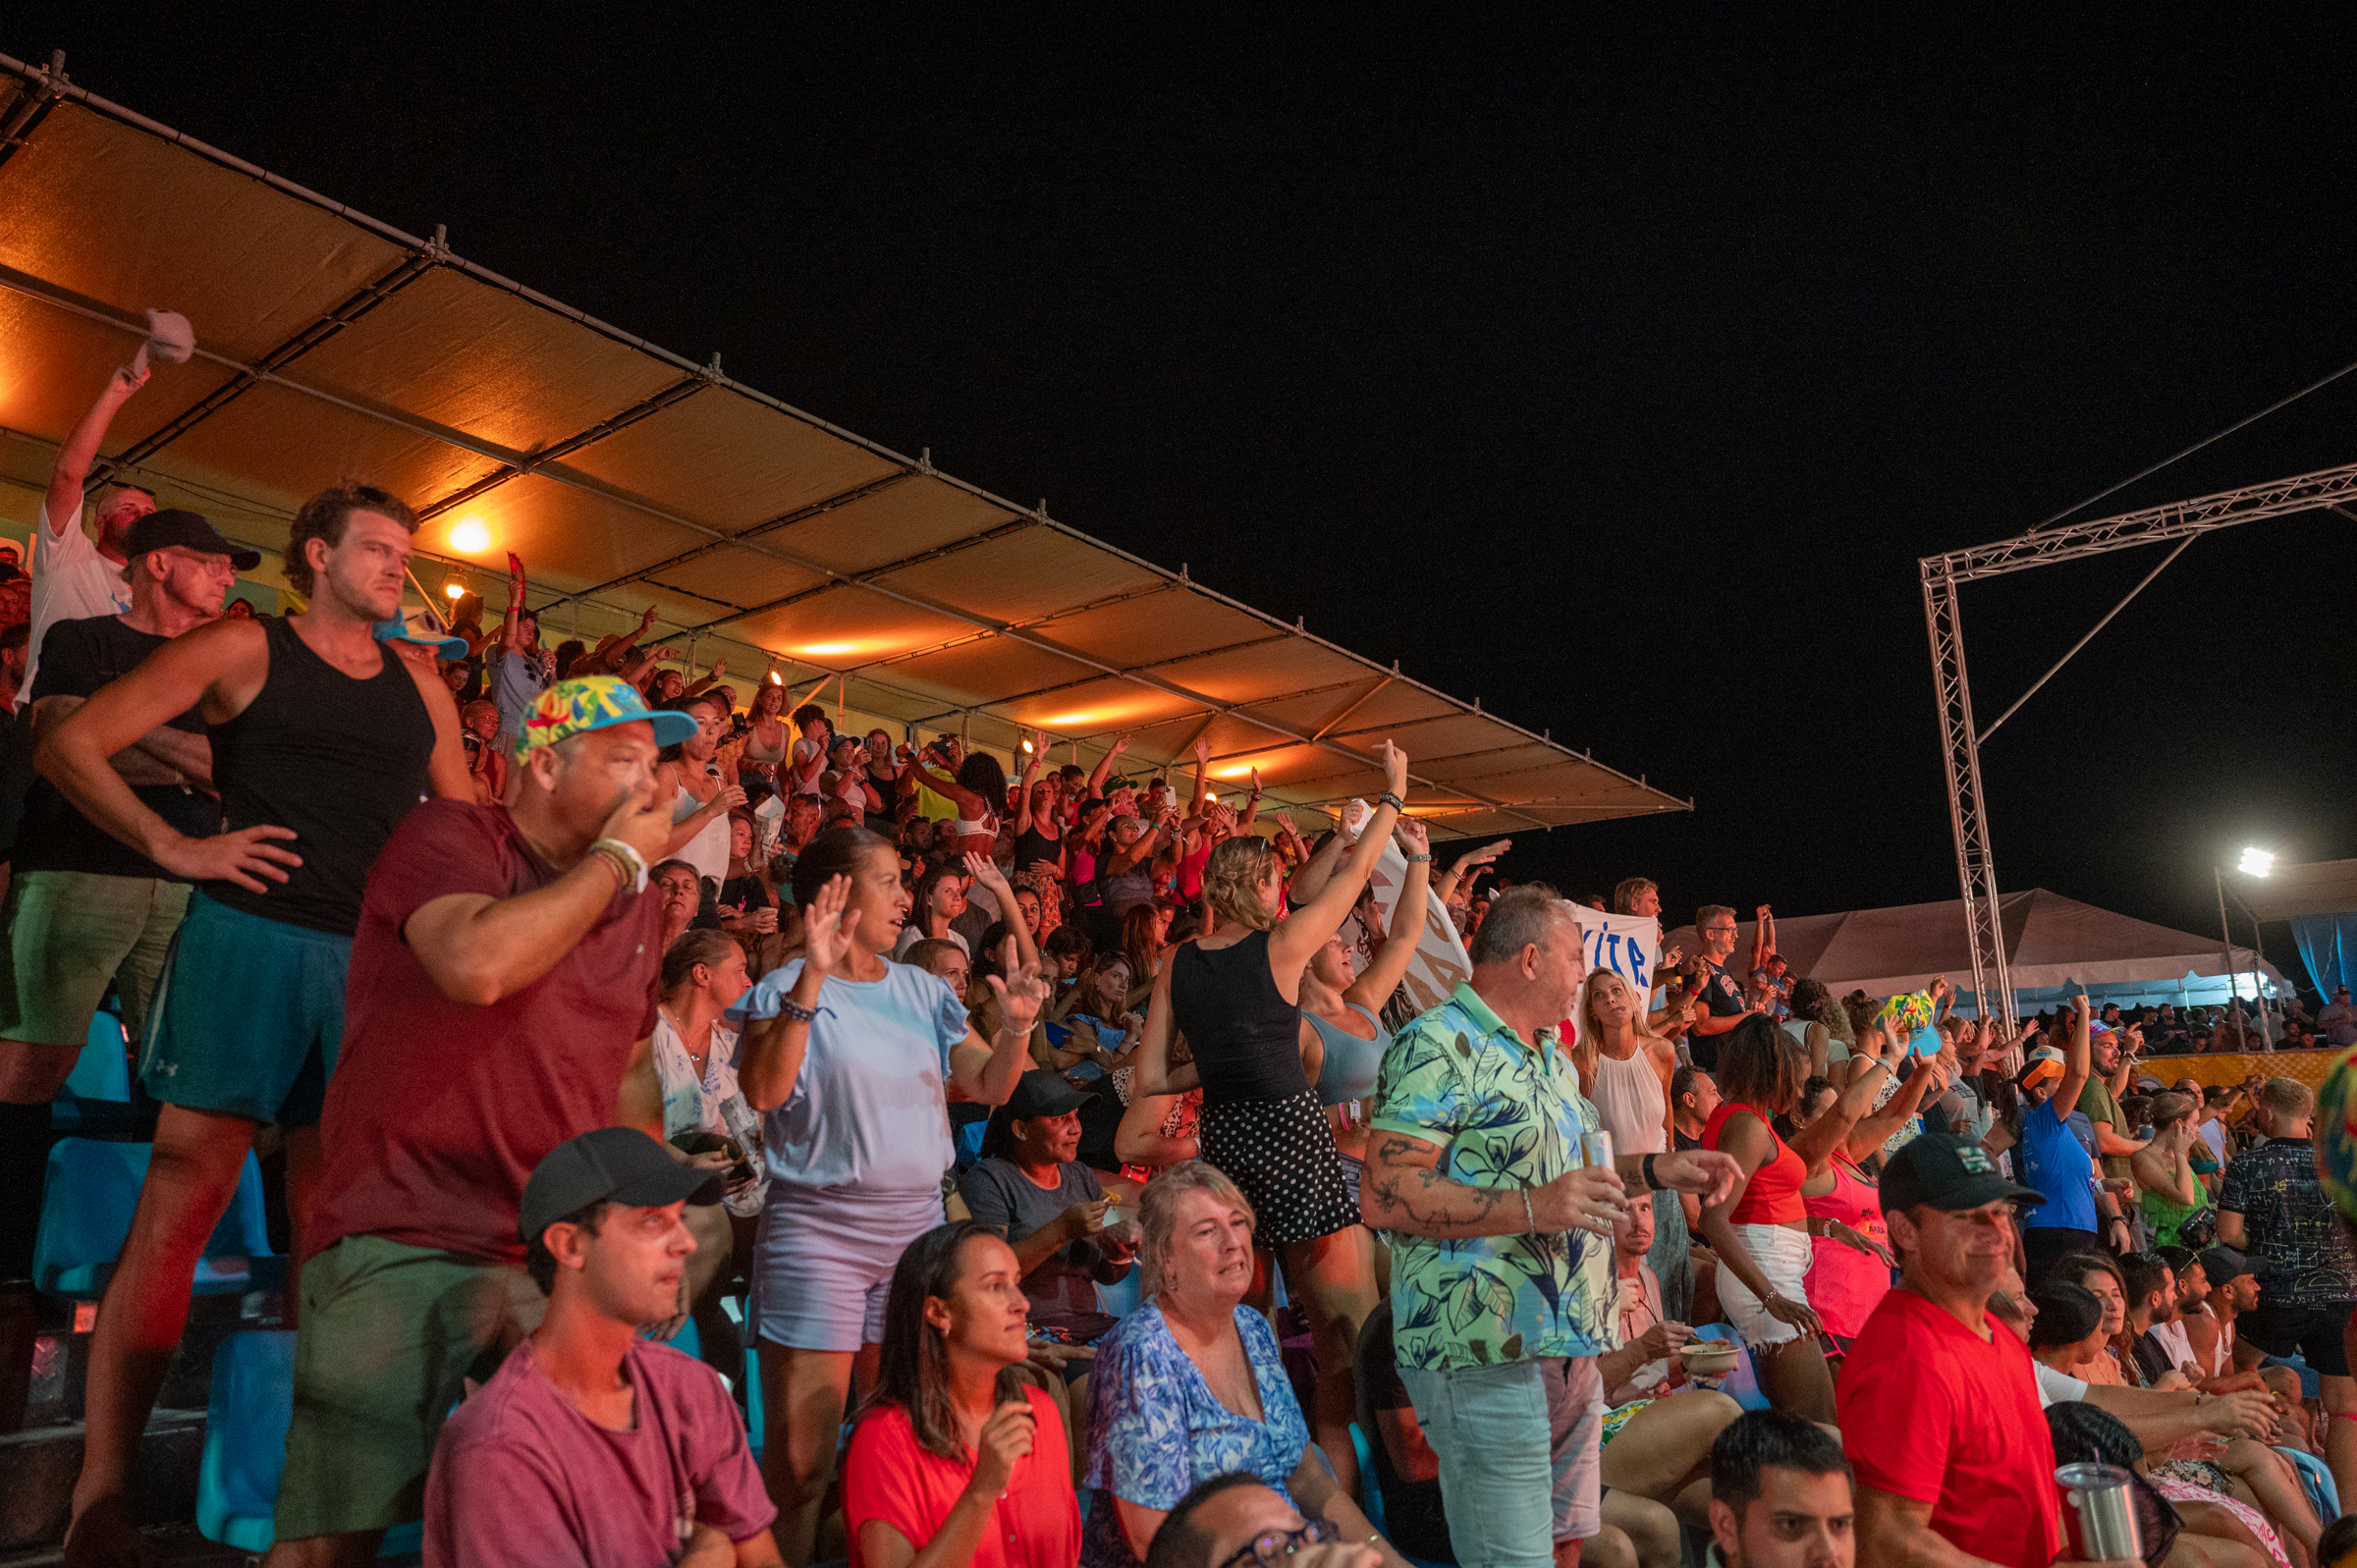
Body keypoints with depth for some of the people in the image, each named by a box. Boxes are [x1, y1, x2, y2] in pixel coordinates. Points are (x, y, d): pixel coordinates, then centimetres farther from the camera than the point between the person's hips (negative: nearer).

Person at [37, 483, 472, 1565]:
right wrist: (174, 847, -7)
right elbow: (68, 746, 1)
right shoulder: (245, 649, 2)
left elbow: (462, 816, 23)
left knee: (326, 1216, 11)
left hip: (373, 960, 5)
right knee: (181, 1204, -4)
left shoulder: (417, 677, 14)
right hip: (250, 937, -4)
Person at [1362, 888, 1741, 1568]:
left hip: (1573, 1349, 9)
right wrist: (1530, 1208, -26)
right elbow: (1384, 1196, -22)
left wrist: (1655, 1169, 15)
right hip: (1488, 1358, -9)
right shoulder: (1438, 1045, -15)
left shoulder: (1551, 1055, 17)